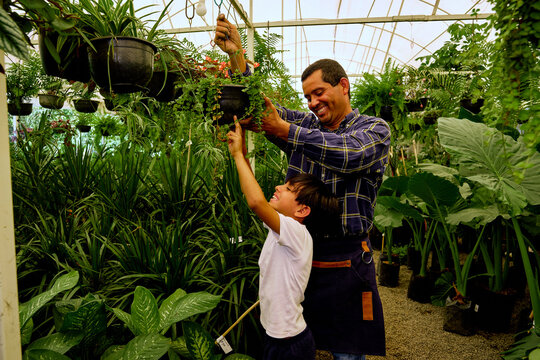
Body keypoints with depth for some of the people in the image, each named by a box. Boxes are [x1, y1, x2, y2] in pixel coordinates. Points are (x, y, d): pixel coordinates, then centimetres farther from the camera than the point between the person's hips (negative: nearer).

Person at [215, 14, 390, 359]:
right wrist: (237, 56, -7)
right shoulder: (303, 125, 11)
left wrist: (282, 129, -24)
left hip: (344, 263, -4)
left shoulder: (375, 129, -1)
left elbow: (348, 154, -22)